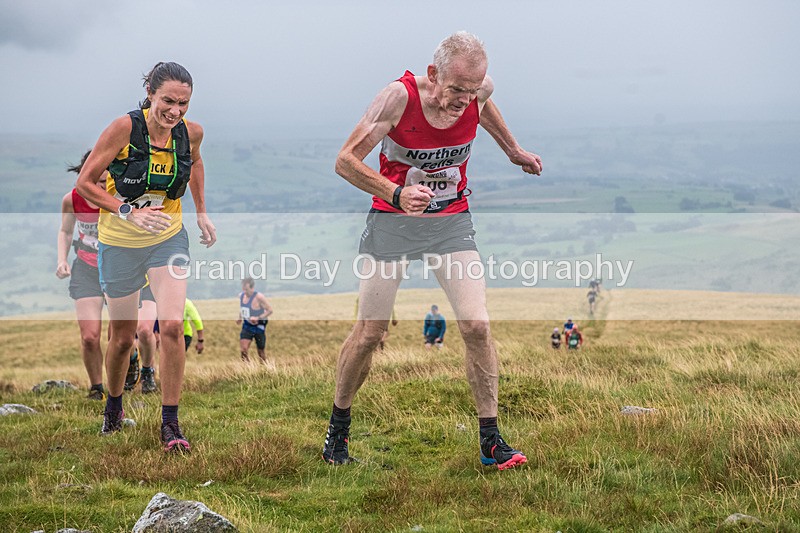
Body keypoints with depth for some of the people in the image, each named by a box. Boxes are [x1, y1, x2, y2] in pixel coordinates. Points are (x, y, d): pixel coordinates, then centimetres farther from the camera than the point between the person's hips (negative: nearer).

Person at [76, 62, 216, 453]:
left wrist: (201, 212, 12)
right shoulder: (125, 128, -21)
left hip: (169, 239, 2)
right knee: (122, 338, 9)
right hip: (120, 243, -2)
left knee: (172, 325, -17)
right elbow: (84, 182, -15)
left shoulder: (191, 132, -10)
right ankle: (113, 405, 39)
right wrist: (129, 211, -27)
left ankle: (170, 423, -6)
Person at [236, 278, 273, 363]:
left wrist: (258, 318, -25)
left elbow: (270, 310, -17)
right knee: (243, 350, -13)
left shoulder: (259, 297, -20)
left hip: (259, 326, -5)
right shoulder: (241, 295, 0)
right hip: (247, 326, 5)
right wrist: (240, 318, 9)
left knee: (261, 351, 8)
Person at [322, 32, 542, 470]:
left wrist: (513, 150, 26)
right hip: (392, 221, -2)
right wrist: (396, 194, -35)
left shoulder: (479, 92, -12)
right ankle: (338, 427, 23)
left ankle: (491, 442, -2)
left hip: (451, 221, 3)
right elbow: (346, 161, -21)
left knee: (476, 325, -10)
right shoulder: (399, 96, -24)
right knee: (369, 331, 2)